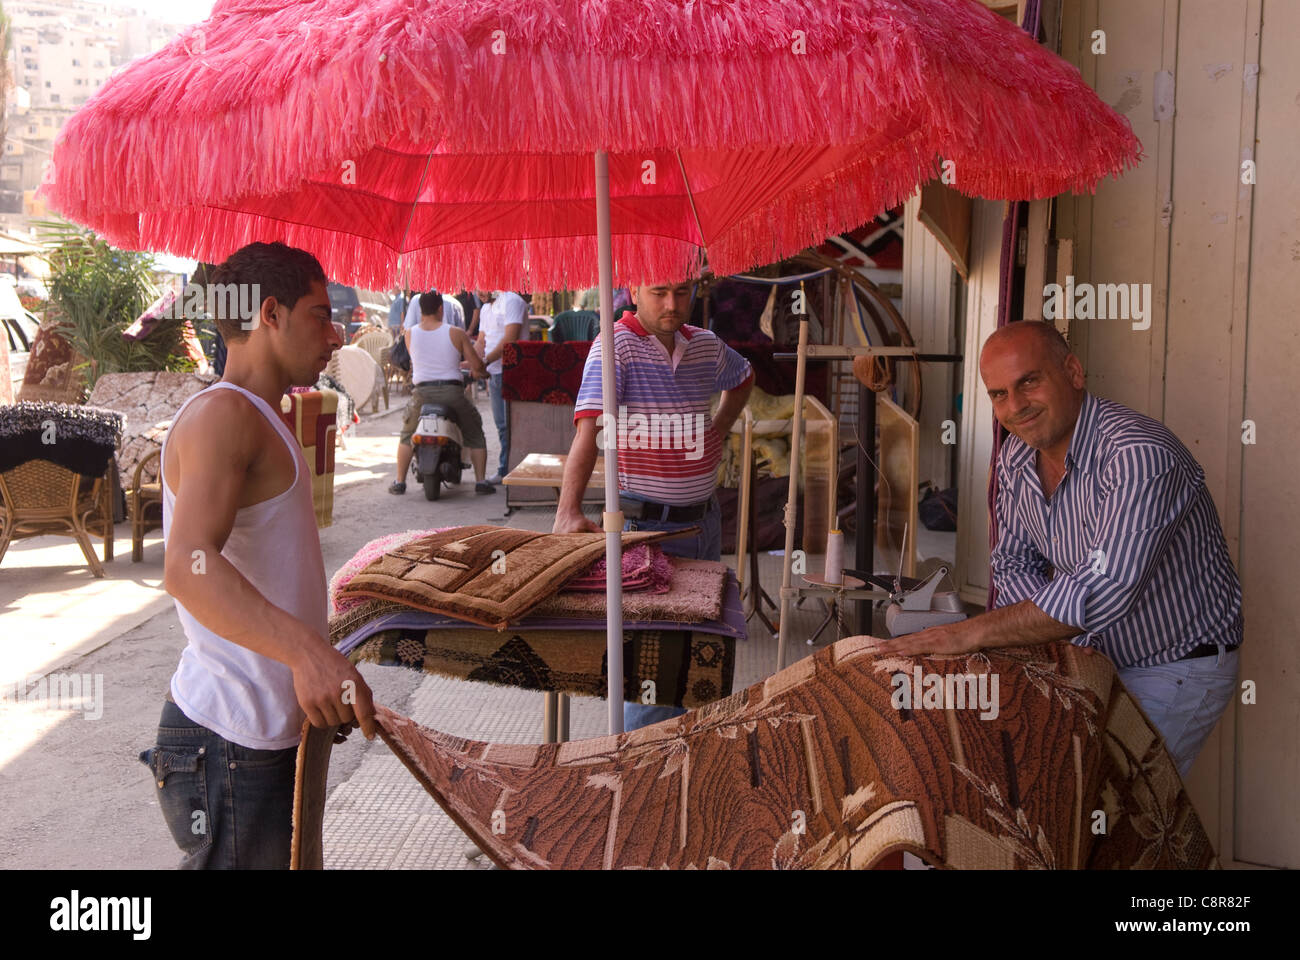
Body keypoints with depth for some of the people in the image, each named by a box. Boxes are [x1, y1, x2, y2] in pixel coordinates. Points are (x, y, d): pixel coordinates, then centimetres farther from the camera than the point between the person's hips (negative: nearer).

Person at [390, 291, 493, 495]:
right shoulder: (456, 333, -3)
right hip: (452, 392, -1)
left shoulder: (410, 334, 2)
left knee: (407, 436, 21)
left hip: (421, 392, 2)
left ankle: (400, 482, 17)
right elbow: (477, 365, -2)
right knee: (475, 435, 15)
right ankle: (480, 481, 8)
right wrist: (481, 372, 21)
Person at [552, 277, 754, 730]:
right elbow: (589, 428, -27)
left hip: (704, 518, 7)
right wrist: (568, 511, -38)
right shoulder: (616, 345, -14)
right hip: (648, 524, -7)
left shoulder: (706, 345, 6)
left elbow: (743, 378, 30)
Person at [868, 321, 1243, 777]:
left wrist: (973, 632, -34)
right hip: (1094, 656, 7)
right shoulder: (1016, 456, -2)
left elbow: (1105, 590, -37)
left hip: (1177, 671, -7)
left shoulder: (1140, 454, -29)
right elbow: (1014, 564, 7)